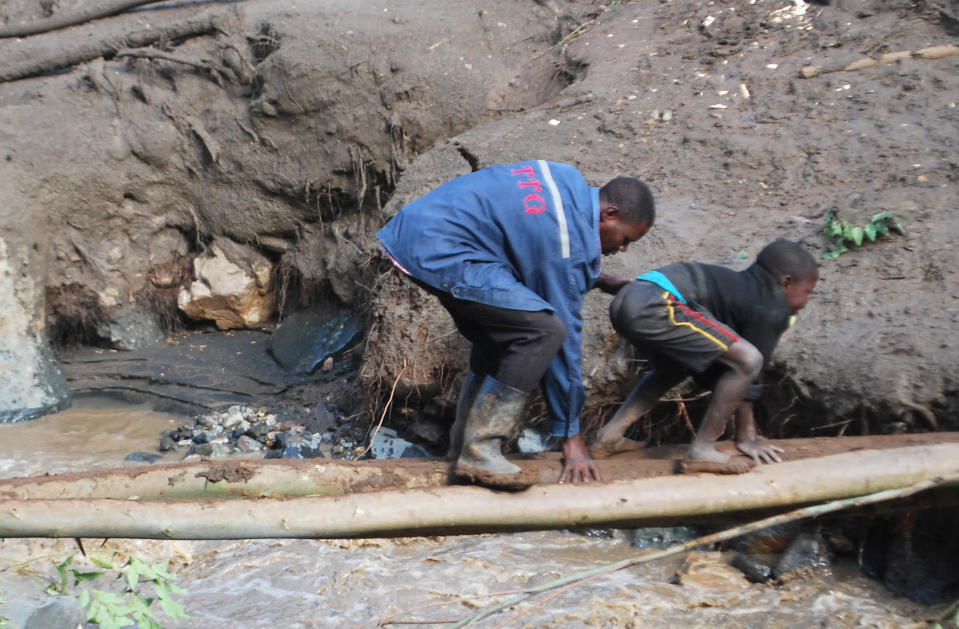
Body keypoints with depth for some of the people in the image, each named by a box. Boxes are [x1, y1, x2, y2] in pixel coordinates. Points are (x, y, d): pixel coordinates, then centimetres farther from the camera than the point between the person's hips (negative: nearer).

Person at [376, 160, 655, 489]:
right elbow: (565, 333, -9)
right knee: (543, 330, -16)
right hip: (438, 252, -11)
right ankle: (479, 452, -11)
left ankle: (463, 443, 24)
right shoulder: (571, 243, -13)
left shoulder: (568, 181, 12)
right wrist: (571, 437, -1)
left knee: (500, 333, 20)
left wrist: (594, 278, 26)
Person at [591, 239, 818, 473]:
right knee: (748, 360, -7)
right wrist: (745, 437, 16)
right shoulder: (773, 310, 4)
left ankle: (610, 436, 27)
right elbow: (747, 366, 5)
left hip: (627, 300, 10)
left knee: (674, 367, 35)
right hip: (654, 305, -10)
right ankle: (700, 452, 1)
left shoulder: (745, 288, 30)